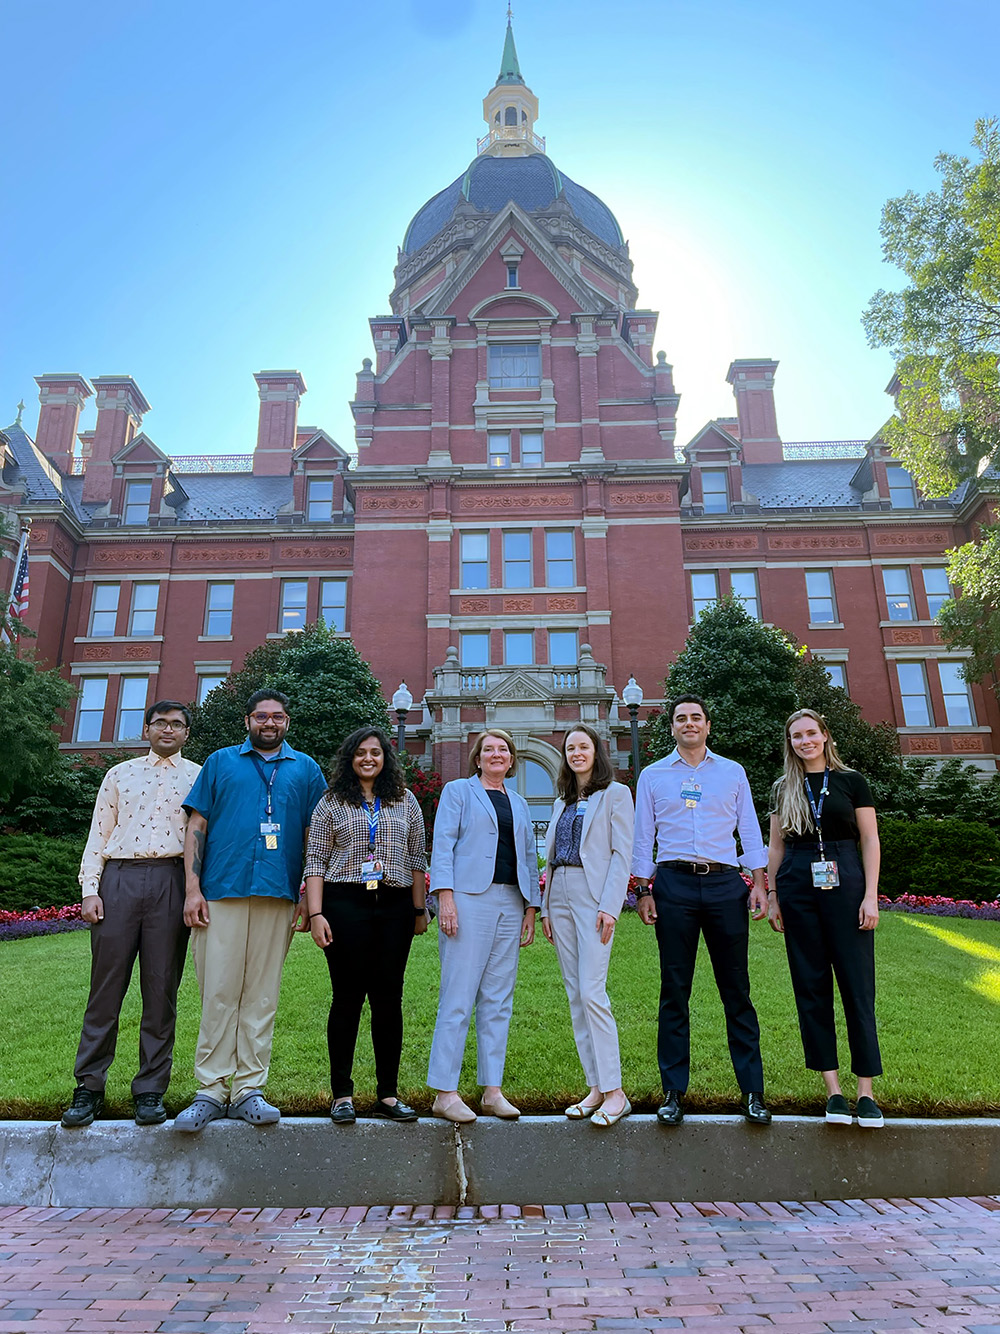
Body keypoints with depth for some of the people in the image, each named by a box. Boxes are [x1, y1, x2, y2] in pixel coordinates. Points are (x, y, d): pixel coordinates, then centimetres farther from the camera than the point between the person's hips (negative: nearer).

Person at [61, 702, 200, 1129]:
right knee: (106, 985, 1)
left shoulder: (198, 777, 13)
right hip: (119, 879, 1)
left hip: (171, 881, -1)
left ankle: (150, 1090, 12)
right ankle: (89, 1086, 14)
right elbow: (98, 836, 13)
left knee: (161, 990, 2)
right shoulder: (119, 774, 17)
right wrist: (89, 889, 1)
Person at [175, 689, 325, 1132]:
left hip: (278, 896, 1)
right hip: (222, 892, -1)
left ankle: (248, 1089, 12)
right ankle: (211, 1090, 8)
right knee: (219, 992, -1)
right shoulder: (221, 762, 13)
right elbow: (197, 826, 8)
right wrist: (192, 888, -1)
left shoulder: (305, 769, 15)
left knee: (262, 995, 4)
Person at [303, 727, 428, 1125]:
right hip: (345, 905, -2)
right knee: (347, 997, 1)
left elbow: (417, 859, 13)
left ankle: (388, 1094, 12)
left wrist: (419, 910, 9)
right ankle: (342, 1094, 11)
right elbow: (315, 860, 3)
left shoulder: (405, 801, 13)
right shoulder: (332, 803, 7)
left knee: (389, 998, 3)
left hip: (395, 908, 2)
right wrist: (315, 914, -6)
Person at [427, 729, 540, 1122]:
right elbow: (443, 844, -2)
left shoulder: (519, 803, 22)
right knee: (458, 997, -5)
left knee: (498, 1001, 7)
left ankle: (493, 1091, 14)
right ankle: (445, 1093, 3)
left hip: (510, 903, 5)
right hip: (469, 898, -5)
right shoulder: (458, 791, 7)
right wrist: (445, 895, -13)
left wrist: (531, 907, 13)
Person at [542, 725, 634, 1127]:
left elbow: (622, 854, -7)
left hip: (594, 896, -7)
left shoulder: (615, 794, 0)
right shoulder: (562, 802, 19)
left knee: (591, 992, -12)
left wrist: (609, 906, -16)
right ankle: (595, 1088, 14)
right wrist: (546, 907, 12)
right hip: (560, 897, 7)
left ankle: (615, 1092, -3)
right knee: (575, 995, 7)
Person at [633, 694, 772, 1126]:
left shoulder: (732, 772, 12)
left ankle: (753, 1091, 14)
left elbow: (750, 831, 12)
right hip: (674, 884, 0)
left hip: (724, 884, 1)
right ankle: (673, 1091, 13)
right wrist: (643, 890, 2)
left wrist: (759, 883, 3)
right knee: (674, 990, 4)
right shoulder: (653, 776, 10)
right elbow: (643, 838, 9)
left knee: (736, 989, 4)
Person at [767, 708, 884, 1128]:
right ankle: (832, 1088, 11)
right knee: (811, 986, 3)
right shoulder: (784, 789, 11)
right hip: (797, 887, 2)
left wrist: (871, 896, -6)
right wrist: (772, 896, 7)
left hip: (845, 883, -2)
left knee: (857, 983, -1)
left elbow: (870, 841, 2)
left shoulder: (851, 781, 4)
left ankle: (866, 1090, 8)